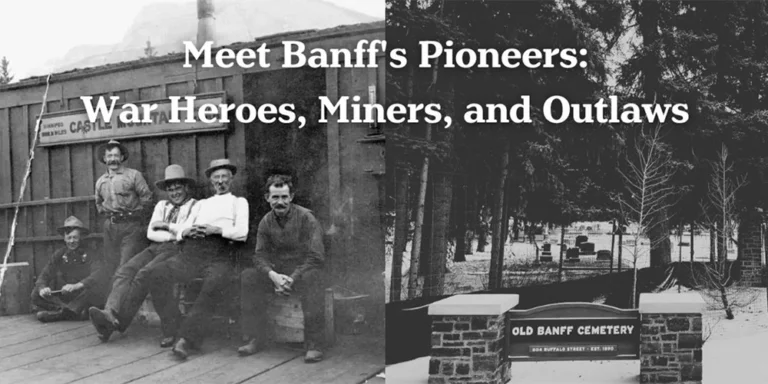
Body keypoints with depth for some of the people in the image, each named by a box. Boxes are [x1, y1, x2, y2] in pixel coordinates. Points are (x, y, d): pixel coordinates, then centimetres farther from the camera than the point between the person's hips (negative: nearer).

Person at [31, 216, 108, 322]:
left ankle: (60, 313, -36)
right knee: (36, 294, -16)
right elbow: (44, 276, 4)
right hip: (63, 299, 5)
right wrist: (42, 288, -21)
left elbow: (99, 275, -20)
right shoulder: (59, 255, 10)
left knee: (94, 288, -34)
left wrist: (77, 286, -36)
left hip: (85, 300, -4)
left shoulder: (91, 254, -3)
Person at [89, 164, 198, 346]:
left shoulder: (195, 206, 9)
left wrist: (166, 226, -2)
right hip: (155, 248, 6)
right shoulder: (161, 205, 27)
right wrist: (173, 235, 0)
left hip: (177, 250, -6)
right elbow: (150, 233, 15)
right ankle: (110, 313, -39)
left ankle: (117, 321, -33)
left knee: (144, 275, -30)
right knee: (125, 271, -22)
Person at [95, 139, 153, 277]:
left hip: (130, 226, -5)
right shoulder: (100, 181, 14)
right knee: (111, 265, 6)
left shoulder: (133, 175, 0)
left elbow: (146, 197, -1)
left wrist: (135, 213, 2)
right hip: (110, 227, 5)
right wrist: (107, 213, 16)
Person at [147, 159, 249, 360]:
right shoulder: (201, 204, 33)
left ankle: (186, 339, -35)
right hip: (190, 252, 4)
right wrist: (186, 231, -1)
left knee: (214, 285, -37)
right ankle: (172, 326, -14)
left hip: (218, 256, -4)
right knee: (157, 274, -25)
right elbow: (180, 232, 23)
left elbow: (242, 233, 3)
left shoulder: (239, 202, 21)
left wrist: (216, 229, -9)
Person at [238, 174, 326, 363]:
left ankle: (314, 345, -33)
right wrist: (273, 275, -21)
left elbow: (316, 257, -16)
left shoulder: (306, 218, -10)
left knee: (311, 279, -37)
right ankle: (256, 339, -12)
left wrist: (292, 278, -25)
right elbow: (260, 255, 1)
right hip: (277, 272, 5)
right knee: (247, 277, -18)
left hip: (303, 271, -4)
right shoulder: (266, 222, 5)